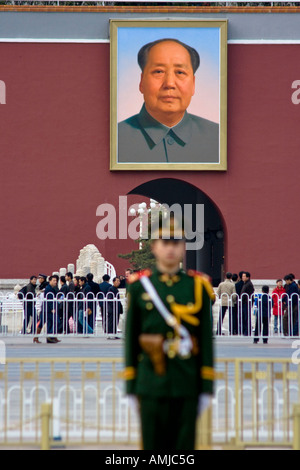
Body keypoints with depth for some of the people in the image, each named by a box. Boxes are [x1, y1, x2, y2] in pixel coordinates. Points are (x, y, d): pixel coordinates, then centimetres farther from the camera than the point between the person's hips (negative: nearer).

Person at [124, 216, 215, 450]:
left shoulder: (198, 287, 5)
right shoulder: (139, 286, 4)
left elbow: (207, 340, 4)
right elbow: (131, 338, 5)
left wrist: (206, 388, 0)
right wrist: (131, 387, 3)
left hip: (187, 385, 0)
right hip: (151, 385, 0)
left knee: (184, 448, 1)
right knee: (154, 447, 1)